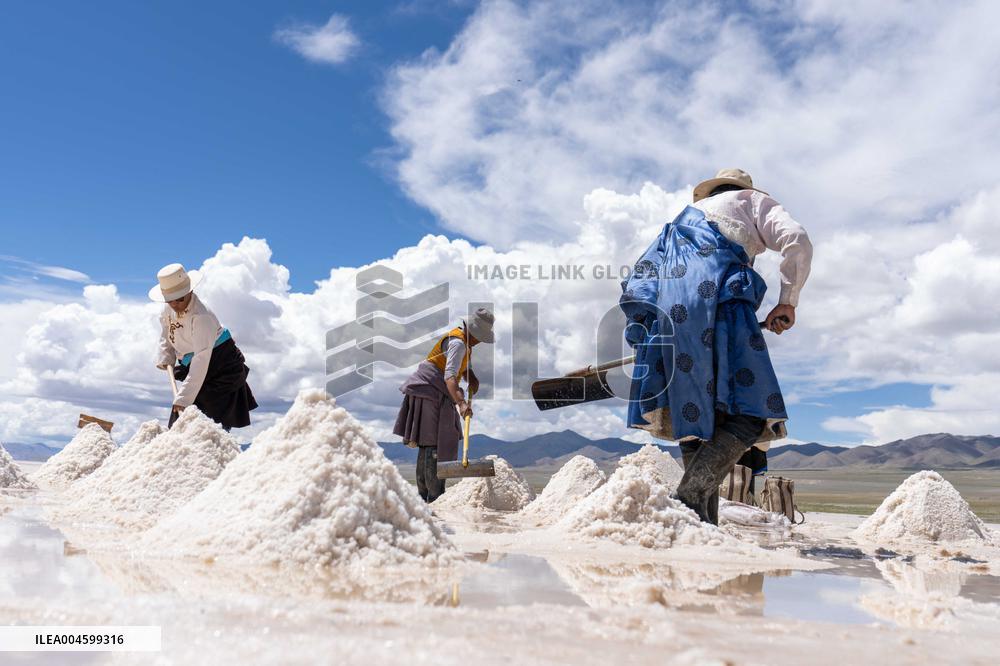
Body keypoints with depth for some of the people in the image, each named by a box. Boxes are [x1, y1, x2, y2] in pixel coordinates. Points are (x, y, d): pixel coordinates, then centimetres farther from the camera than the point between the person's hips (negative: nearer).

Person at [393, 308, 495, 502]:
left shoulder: (465, 340, 14)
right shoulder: (457, 343, -18)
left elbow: (465, 368, 19)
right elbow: (450, 376, -31)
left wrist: (472, 379, -2)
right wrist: (461, 403, -42)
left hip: (432, 393, 10)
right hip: (431, 392, -10)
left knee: (426, 443, 12)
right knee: (435, 444, -12)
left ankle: (424, 494, 19)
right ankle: (435, 497, -11)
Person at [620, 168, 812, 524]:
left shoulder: (692, 211, 40)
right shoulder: (755, 201, 26)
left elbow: (646, 270, 30)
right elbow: (797, 241, 6)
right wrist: (788, 302, 12)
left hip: (665, 307, 6)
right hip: (716, 297, -6)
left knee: (697, 411, 8)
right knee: (750, 412, -6)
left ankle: (704, 521, 2)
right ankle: (692, 494, -24)